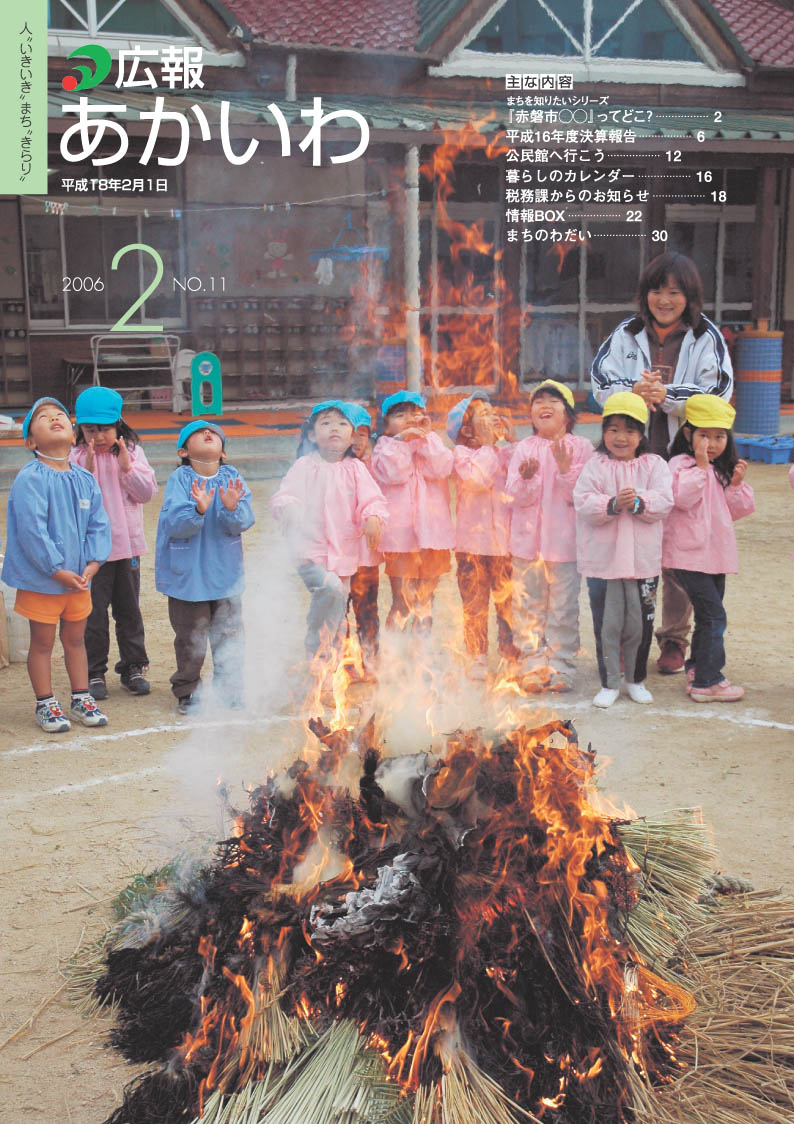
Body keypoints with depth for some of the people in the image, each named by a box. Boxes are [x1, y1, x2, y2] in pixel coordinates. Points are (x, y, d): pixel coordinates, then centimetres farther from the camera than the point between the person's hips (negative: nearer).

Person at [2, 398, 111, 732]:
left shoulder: (85, 479, 3)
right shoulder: (30, 479, -16)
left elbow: (98, 524, 5)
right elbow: (31, 530, -20)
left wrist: (93, 563, -8)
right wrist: (57, 570, -19)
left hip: (79, 578, 6)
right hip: (40, 580, -5)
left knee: (75, 639, 18)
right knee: (42, 643, 7)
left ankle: (81, 698, 31)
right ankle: (45, 704, 20)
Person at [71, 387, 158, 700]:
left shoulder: (133, 452, 2)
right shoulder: (76, 457, -4)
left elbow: (146, 492, -4)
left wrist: (127, 466, -15)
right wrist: (89, 469, -22)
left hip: (127, 545, 2)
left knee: (129, 609, 13)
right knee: (93, 612, 2)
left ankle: (133, 667, 24)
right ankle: (94, 672, 13)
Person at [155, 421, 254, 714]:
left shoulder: (232, 478, -1)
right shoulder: (180, 478, -9)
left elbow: (243, 523, -9)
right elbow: (174, 525, -19)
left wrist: (232, 508, -30)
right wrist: (198, 510, -36)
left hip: (226, 572, 3)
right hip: (187, 576, -3)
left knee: (229, 635, 11)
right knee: (191, 639, 6)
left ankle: (230, 690, 27)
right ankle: (187, 692, 25)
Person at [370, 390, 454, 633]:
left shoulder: (432, 443, 10)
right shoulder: (385, 447, 3)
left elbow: (441, 468, -9)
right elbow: (393, 474, -15)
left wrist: (426, 436, -11)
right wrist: (400, 440, -18)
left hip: (432, 533, 3)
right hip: (400, 535, -3)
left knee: (426, 600, 13)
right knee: (403, 601, -6)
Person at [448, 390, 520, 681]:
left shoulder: (505, 452, 12)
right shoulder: (461, 453, -2)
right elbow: (478, 479, -19)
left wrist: (511, 442, 0)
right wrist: (487, 444, -11)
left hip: (505, 540, 3)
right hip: (472, 541, -3)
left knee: (509, 602, 5)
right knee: (475, 604, 5)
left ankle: (512, 656, 16)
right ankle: (477, 659, 16)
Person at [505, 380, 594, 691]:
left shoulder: (580, 447, 0)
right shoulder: (524, 449, 5)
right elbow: (517, 496, -3)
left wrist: (565, 468, -21)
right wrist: (527, 478, -23)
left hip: (564, 538, -2)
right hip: (528, 537, 2)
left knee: (563, 606, 1)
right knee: (528, 604, 6)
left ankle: (561, 665, 11)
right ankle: (533, 664, 16)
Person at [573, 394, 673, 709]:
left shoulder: (654, 465, 4)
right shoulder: (595, 466, 0)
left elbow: (664, 502, -7)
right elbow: (583, 504, -11)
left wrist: (639, 503, -25)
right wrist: (613, 504, -26)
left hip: (643, 559, 1)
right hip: (602, 559, -1)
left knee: (640, 624, 9)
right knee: (607, 624, 5)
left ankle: (636, 680, 27)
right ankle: (609, 683, 18)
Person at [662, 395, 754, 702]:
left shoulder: (722, 470, 16)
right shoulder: (681, 464, -8)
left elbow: (735, 511, 15)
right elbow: (683, 498, -24)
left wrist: (736, 484, -1)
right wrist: (701, 465, -23)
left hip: (716, 554, 8)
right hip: (689, 554, -8)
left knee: (709, 617, 15)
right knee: (713, 616, -11)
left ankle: (697, 671, 28)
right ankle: (707, 682, -5)